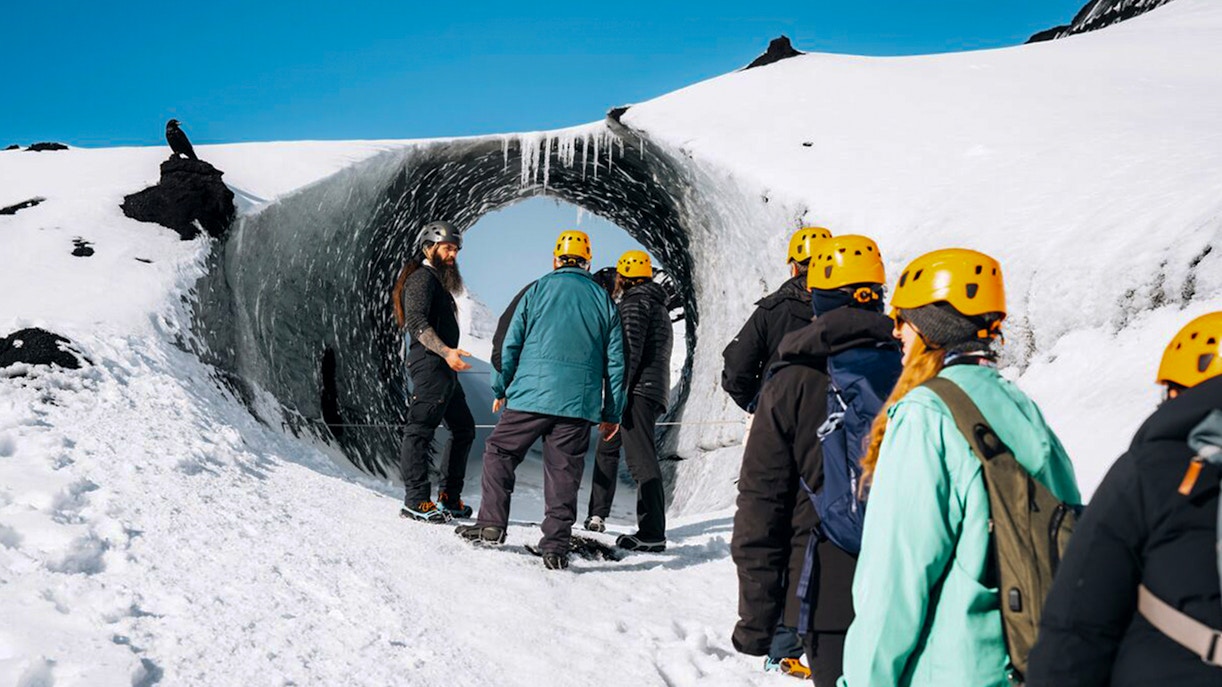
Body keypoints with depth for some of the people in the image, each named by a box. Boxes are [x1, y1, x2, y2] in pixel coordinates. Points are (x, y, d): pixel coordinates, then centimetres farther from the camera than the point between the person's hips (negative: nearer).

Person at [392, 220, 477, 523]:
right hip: (430, 363, -11)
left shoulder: (438, 282, 25)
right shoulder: (422, 278, -7)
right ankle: (417, 501, -12)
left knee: (464, 428, 14)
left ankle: (449, 498, 18)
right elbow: (418, 323, -20)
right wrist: (446, 351, -30)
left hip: (445, 369, 11)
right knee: (421, 429, -11)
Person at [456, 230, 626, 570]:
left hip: (532, 393, -2)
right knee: (564, 472, 4)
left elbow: (510, 343, 6)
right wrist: (612, 412, 16)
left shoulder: (537, 291, 6)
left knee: (499, 452, 14)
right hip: (580, 402, 2)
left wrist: (500, 389, 16)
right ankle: (555, 546, 2)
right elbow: (615, 360, 12)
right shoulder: (603, 300, 12)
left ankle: (491, 525, 11)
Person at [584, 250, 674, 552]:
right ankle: (598, 516, 27)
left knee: (641, 459, -16)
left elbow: (631, 349, -18)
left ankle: (652, 534, -22)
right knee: (608, 448, 21)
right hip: (656, 391, 10)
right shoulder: (659, 307, 25)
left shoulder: (634, 302, -6)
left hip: (637, 390, -10)